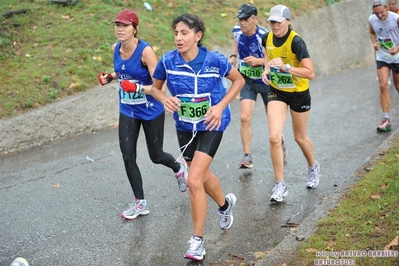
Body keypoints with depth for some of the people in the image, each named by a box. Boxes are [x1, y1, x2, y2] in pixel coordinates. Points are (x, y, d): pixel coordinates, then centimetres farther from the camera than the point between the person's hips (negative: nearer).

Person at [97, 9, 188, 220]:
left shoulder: (145, 51, -22)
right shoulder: (116, 48, -3)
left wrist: (138, 87, -39)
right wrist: (110, 77, -1)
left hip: (151, 111, -5)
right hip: (128, 111, 5)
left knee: (156, 156, 10)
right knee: (128, 156, -2)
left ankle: (178, 167, 46)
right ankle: (140, 202, 13)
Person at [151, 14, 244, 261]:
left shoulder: (214, 60, -19)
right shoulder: (168, 60, -12)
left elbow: (239, 80, -3)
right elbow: (155, 87, 5)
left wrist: (221, 106, -15)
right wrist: (165, 99, -18)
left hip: (211, 125, -4)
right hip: (184, 126, 5)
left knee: (194, 181, -16)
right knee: (203, 175, 22)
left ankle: (197, 240, 0)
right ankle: (225, 203, 56)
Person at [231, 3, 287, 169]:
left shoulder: (263, 36, -26)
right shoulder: (237, 31, -10)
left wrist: (258, 60, -36)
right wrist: (233, 56, 1)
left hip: (265, 81, -3)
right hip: (247, 81, 3)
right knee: (245, 118, -13)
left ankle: (280, 140, 46)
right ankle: (247, 157, -5)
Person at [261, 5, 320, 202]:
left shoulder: (296, 42, -23)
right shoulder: (267, 38, -6)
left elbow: (310, 73, -28)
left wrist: (285, 67, -38)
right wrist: (267, 68, -1)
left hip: (299, 94, -3)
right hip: (277, 92, 4)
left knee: (300, 138, 13)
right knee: (274, 137, -12)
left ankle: (313, 167, 46)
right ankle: (280, 185, -1)